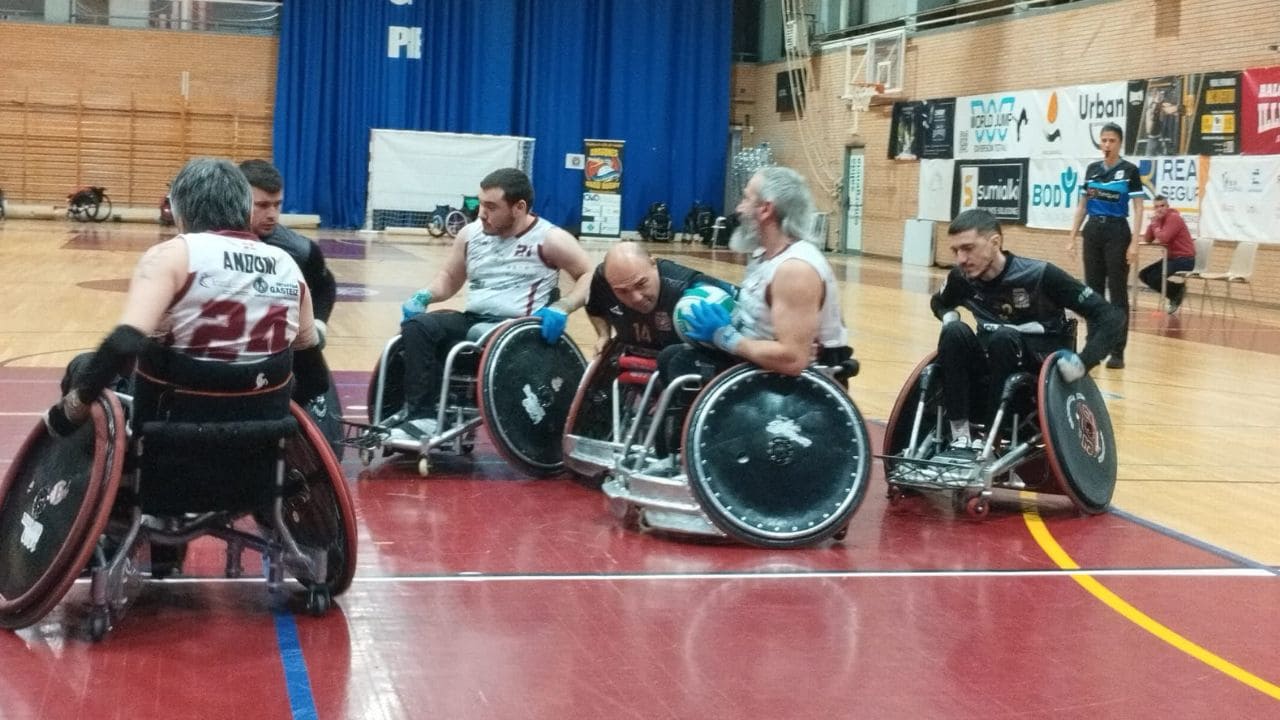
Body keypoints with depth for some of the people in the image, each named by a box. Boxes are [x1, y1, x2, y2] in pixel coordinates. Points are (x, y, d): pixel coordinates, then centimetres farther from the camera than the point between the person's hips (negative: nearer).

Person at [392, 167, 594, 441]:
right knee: (415, 326, -22)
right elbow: (449, 278, 25)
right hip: (472, 321, 5)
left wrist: (561, 308, -20)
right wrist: (424, 296, 4)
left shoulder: (550, 239, -3)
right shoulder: (471, 234, 13)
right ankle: (422, 416, -26)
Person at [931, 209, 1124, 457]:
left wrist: (1083, 362, -33)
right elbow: (939, 302, 19)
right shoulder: (961, 277, -6)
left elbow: (1111, 316, -19)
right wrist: (948, 316, -4)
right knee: (954, 333, -25)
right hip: (994, 361, 4)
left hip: (1047, 362, -4)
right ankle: (960, 436, -25)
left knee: (1003, 338, -33)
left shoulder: (1039, 275, -20)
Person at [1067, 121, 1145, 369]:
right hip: (1092, 232, 5)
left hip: (1117, 232, -5)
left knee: (1117, 293, -3)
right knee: (1092, 290, 7)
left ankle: (1117, 352, -1)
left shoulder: (1129, 170, -5)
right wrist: (1072, 237, 9)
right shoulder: (1092, 169, 9)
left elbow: (1138, 209, -7)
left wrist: (1134, 242, -15)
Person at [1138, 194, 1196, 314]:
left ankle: (1177, 294, 4)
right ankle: (1176, 291, 12)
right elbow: (1147, 239, 1)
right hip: (1171, 257, 9)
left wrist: (1155, 224, -12)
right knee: (1143, 274, 4)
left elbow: (1163, 239, -28)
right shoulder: (1159, 219, 11)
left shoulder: (1174, 218, -15)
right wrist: (1153, 222, -9)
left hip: (1184, 259, -9)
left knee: (1154, 277, -23)